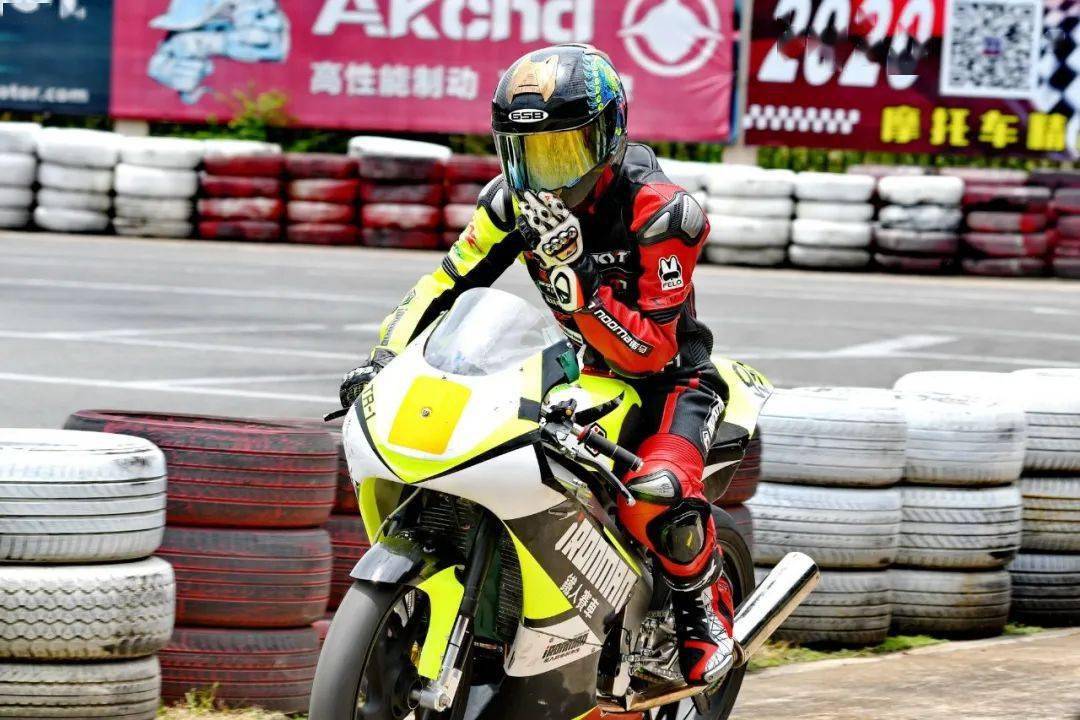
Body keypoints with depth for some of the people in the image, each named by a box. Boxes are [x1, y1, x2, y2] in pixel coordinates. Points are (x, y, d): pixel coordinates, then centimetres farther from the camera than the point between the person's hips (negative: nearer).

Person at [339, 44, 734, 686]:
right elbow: (448, 283, -5)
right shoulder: (516, 200, -8)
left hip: (671, 377, -6)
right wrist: (384, 361, -20)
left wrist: (576, 277, -40)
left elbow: (652, 351, -29)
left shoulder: (660, 212, -26)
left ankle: (706, 601, -6)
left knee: (655, 496, -35)